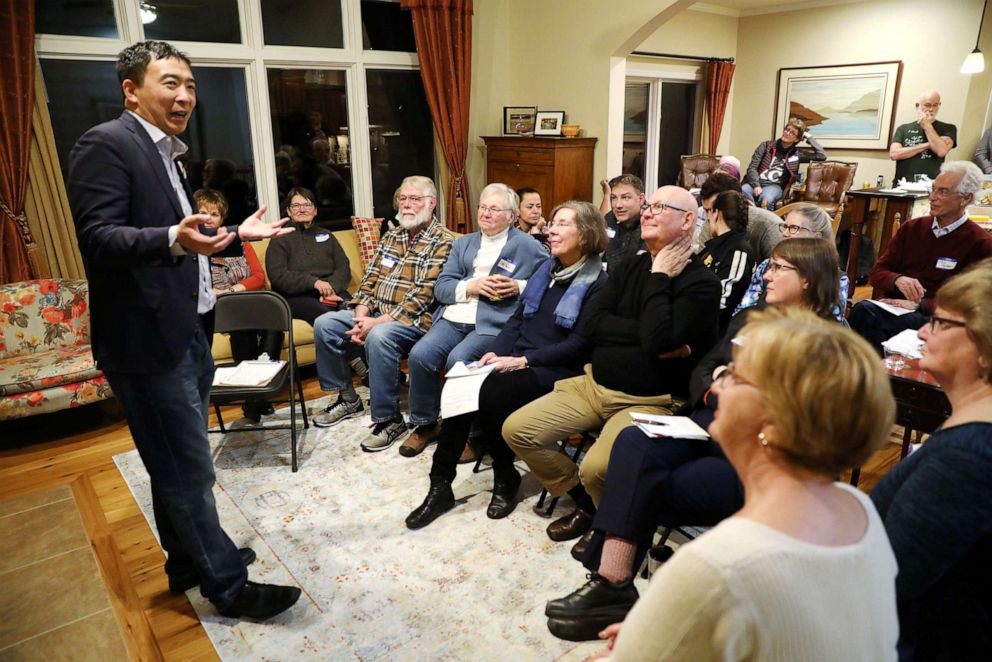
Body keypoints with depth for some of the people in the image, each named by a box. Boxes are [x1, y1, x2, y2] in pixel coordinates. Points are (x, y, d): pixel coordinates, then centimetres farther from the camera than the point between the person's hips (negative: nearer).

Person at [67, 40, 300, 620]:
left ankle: (188, 561, 36)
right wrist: (175, 240, -37)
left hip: (187, 333, 10)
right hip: (149, 339, -10)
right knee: (189, 473, 0)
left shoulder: (166, 153, 17)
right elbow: (98, 237, -21)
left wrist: (237, 236, 21)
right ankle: (228, 585, 13)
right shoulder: (106, 144, -11)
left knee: (179, 465, 20)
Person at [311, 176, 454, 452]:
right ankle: (347, 398, 11)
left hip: (414, 319, -8)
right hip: (375, 314, 8)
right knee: (324, 324, -5)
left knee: (379, 337, -36)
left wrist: (376, 323, -22)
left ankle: (389, 420, -21)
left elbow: (422, 296, -18)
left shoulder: (442, 241, -9)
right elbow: (370, 279, 12)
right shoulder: (391, 236, 15)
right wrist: (361, 317, -7)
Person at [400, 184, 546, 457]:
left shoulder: (528, 246, 9)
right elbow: (440, 287, 14)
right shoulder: (463, 243, 23)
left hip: (494, 322, -5)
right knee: (420, 355, -20)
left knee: (458, 360, -30)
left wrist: (519, 287, -12)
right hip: (454, 318, 5)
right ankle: (424, 424, 2)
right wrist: (470, 286, -5)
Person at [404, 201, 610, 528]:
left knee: (490, 394, -30)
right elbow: (517, 319, 15)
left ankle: (506, 481, -5)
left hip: (555, 370, -6)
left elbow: (579, 344, -13)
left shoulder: (597, 282, -7)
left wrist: (524, 360, -19)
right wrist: (495, 352, -3)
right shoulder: (545, 269, 16)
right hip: (516, 360, 6)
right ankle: (440, 485, -12)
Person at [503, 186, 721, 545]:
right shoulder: (631, 265, 10)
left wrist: (659, 277, -15)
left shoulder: (702, 282, -10)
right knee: (517, 430, -2)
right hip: (595, 384, 7)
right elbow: (592, 324, -2)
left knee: (597, 467, -32)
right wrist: (645, 335, -16)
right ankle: (585, 501, 16)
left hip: (650, 402, -7)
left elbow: (658, 341, -25)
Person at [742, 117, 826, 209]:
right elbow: (752, 168, 6)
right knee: (742, 192, -37)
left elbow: (822, 156, 11)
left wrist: (809, 138, 14)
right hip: (756, 183, 0)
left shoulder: (797, 154, 16)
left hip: (774, 186, 0)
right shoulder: (766, 145, 14)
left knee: (766, 199, -39)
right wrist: (756, 185, -13)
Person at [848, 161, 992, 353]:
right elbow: (876, 273, 13)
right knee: (863, 309, -33)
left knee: (866, 316, -35)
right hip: (893, 306, 4)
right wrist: (898, 280, -10)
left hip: (934, 318, -4)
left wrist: (920, 305, -15)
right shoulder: (911, 228, 16)